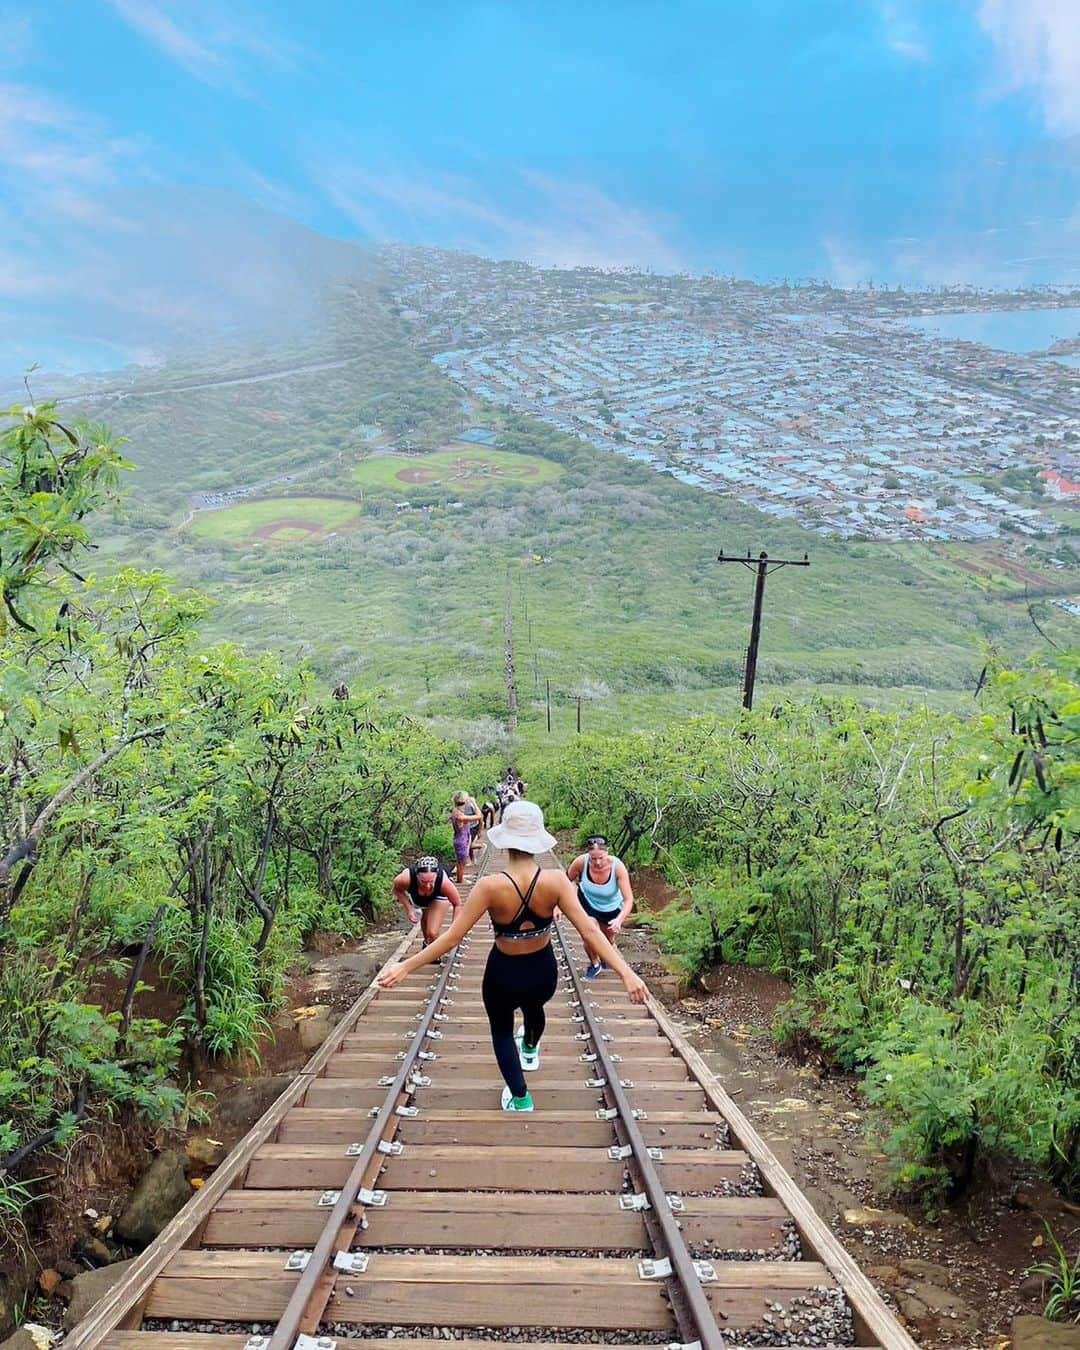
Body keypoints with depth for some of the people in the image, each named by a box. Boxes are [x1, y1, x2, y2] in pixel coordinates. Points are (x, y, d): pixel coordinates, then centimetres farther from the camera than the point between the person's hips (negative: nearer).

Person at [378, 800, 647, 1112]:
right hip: (543, 972, 3)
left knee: (501, 1029, 30)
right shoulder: (555, 880, -25)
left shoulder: (490, 886, -29)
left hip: (504, 974, -3)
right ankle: (530, 1051, 69)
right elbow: (588, 929, -27)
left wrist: (405, 967, -17)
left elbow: (452, 937, -25)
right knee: (533, 1007, 39)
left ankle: (520, 1100, 28)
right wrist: (626, 973, -25)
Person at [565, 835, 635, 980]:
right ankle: (595, 964, 21)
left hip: (611, 907, 0)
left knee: (608, 940, 21)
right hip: (587, 902, 0)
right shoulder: (581, 862, -34)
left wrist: (620, 919, -53)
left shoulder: (617, 867, -38)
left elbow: (629, 899, -37)